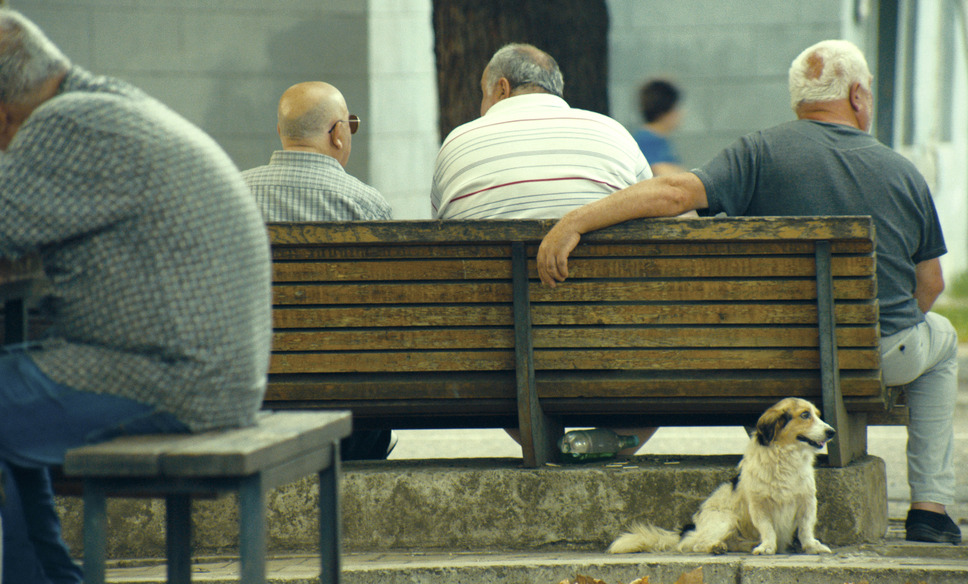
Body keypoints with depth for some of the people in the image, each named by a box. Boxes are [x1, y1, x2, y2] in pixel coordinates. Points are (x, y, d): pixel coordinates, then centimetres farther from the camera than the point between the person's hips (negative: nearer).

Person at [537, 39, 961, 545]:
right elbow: (930, 284, 7)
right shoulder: (903, 172, -1)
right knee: (941, 338, 35)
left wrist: (573, 222, -28)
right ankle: (929, 507, 24)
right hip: (888, 358, 0)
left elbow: (675, 192, -24)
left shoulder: (764, 153, -9)